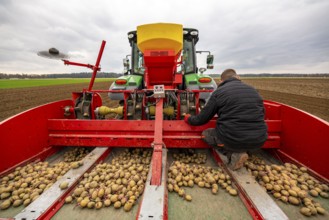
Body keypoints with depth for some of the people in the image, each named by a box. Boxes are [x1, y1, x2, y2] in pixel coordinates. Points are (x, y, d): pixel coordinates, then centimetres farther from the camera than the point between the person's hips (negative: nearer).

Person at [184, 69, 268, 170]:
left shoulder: (219, 91, -1)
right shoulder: (253, 90, 12)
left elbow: (202, 119, 3)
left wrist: (189, 118, 24)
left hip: (232, 139, -5)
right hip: (259, 141, 6)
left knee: (206, 133, 21)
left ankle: (233, 154, 1)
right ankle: (241, 150, 11)